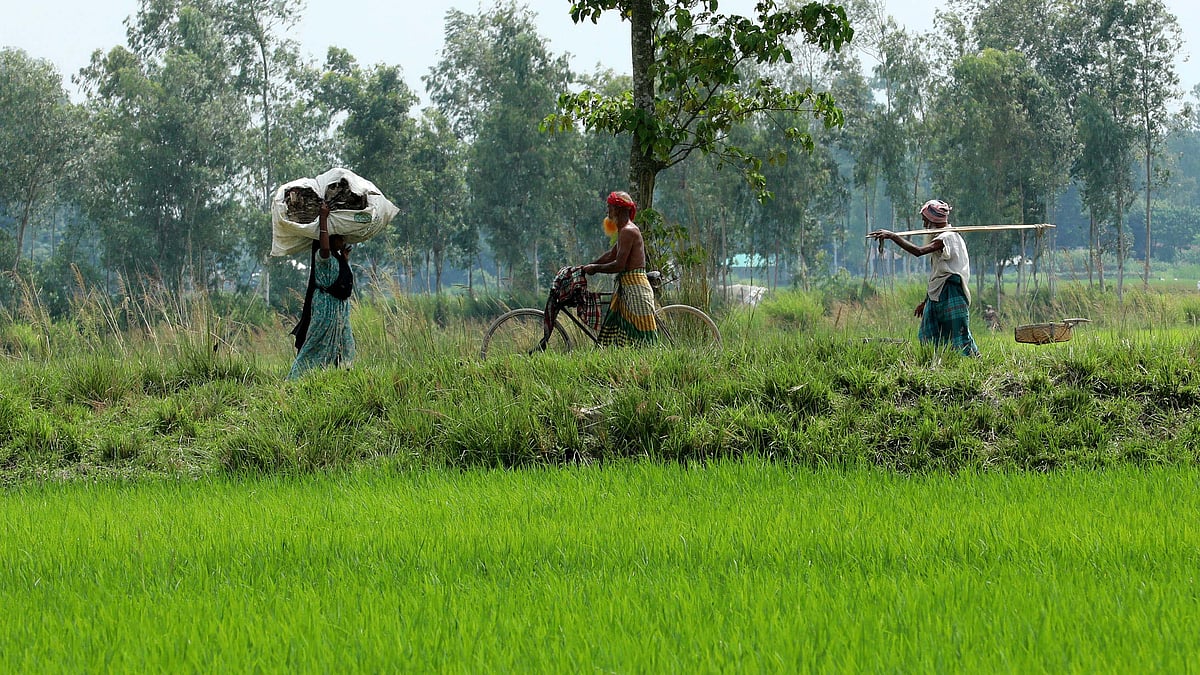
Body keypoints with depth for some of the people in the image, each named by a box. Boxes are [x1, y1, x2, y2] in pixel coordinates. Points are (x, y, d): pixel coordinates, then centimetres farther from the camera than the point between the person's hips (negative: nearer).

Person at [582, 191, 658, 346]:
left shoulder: (628, 231, -14)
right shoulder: (626, 230, 18)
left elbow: (619, 265, -20)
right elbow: (611, 255, 30)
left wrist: (595, 268, -7)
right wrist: (587, 266, 28)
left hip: (635, 288, -10)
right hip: (627, 288, 10)